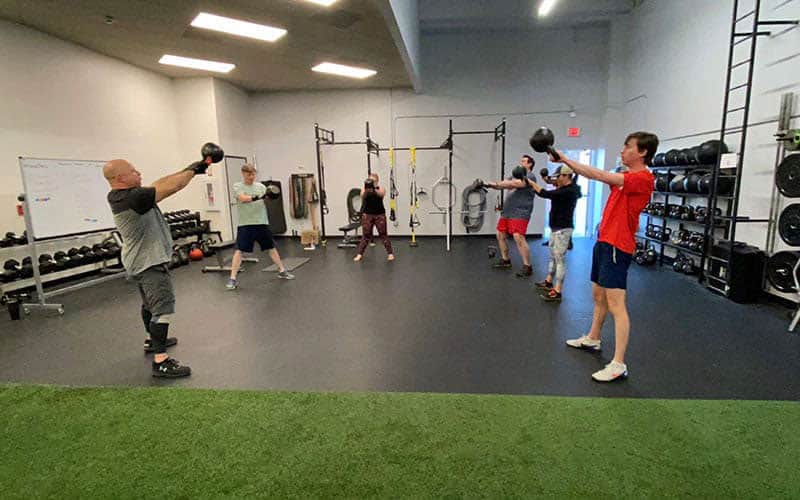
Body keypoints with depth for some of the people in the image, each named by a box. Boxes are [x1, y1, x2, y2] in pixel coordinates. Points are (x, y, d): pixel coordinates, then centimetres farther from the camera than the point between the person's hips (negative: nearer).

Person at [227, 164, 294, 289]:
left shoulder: (260, 186, 11)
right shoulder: (237, 186, 1)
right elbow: (244, 199, -17)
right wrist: (259, 197, -32)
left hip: (262, 222, 4)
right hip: (245, 224, -3)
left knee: (271, 247, 11)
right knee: (239, 250, -8)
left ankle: (282, 271, 22)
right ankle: (233, 279, -4)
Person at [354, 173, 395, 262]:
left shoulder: (381, 189, 0)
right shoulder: (364, 189, 3)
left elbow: (381, 194, -24)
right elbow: (363, 196, -18)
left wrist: (374, 189, -44)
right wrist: (366, 190, -39)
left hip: (379, 215, -1)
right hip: (367, 215, 1)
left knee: (383, 235, 1)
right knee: (365, 235, 2)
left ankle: (390, 253, 8)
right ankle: (360, 254, 8)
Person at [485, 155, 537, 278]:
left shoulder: (530, 176, -5)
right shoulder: (516, 174, 24)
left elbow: (516, 184, -21)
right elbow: (503, 184, 14)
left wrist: (495, 183, -17)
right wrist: (491, 184, -5)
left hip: (520, 212, -9)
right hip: (507, 211, 9)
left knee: (518, 237, -19)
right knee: (500, 234, 12)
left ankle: (527, 267, -11)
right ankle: (505, 260, 27)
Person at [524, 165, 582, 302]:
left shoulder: (569, 191, -19)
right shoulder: (564, 188, 13)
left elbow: (546, 194, -26)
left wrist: (531, 182, -17)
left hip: (563, 229, -10)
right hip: (555, 228, 10)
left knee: (560, 259, -9)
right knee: (553, 256, 19)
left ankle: (557, 292, -8)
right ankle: (549, 281, 32)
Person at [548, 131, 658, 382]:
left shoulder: (643, 178, -14)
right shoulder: (625, 176, 16)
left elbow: (601, 177, -23)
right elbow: (600, 176, 11)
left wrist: (566, 160, -20)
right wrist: (566, 161, 0)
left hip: (617, 246, -10)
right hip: (604, 241, 10)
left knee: (616, 305, -10)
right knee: (599, 295, 21)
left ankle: (618, 365, -6)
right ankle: (592, 339, 38)